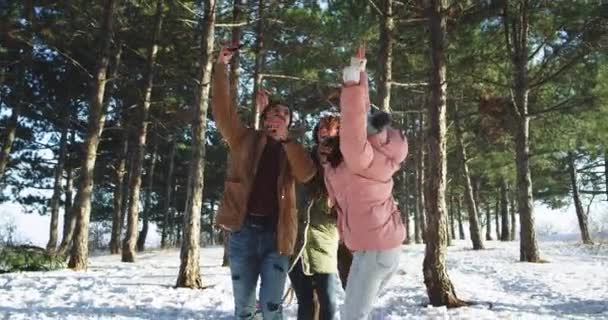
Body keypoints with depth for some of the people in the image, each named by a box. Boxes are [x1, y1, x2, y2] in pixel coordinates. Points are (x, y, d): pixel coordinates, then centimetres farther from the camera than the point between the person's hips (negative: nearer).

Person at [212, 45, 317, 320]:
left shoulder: (292, 150, 13)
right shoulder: (245, 139, 11)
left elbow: (306, 174, -6)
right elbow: (222, 109, 0)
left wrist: (285, 138, -11)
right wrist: (221, 65, -5)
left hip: (276, 236, 0)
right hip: (244, 232, 0)